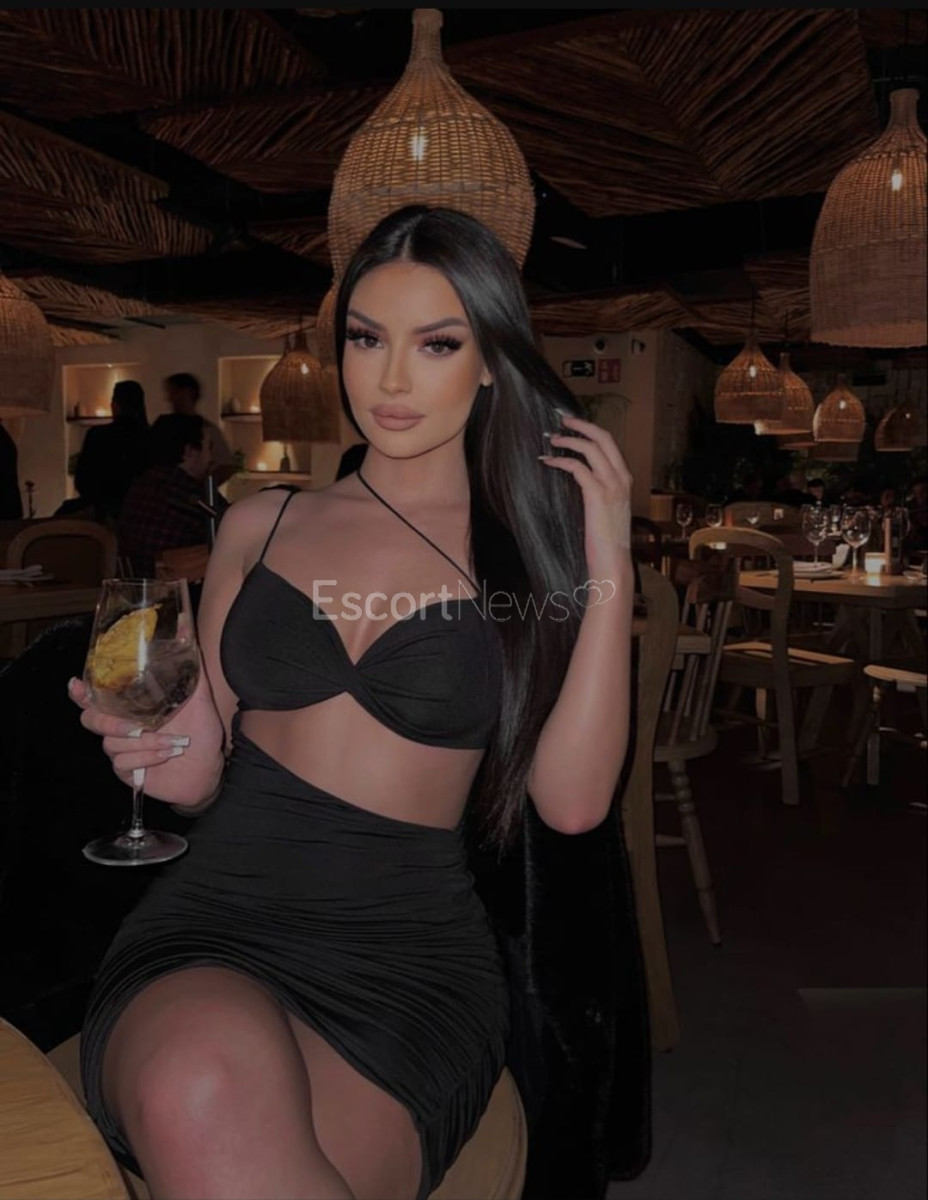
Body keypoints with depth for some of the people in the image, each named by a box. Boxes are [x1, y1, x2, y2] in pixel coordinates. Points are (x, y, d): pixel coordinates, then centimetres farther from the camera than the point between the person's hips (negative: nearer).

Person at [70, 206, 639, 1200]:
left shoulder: (528, 547, 6)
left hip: (408, 952, -1)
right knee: (205, 1087, -34)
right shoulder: (259, 526, 13)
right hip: (214, 918, 2)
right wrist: (174, 764, -5)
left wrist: (611, 566, -7)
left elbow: (571, 801, -5)